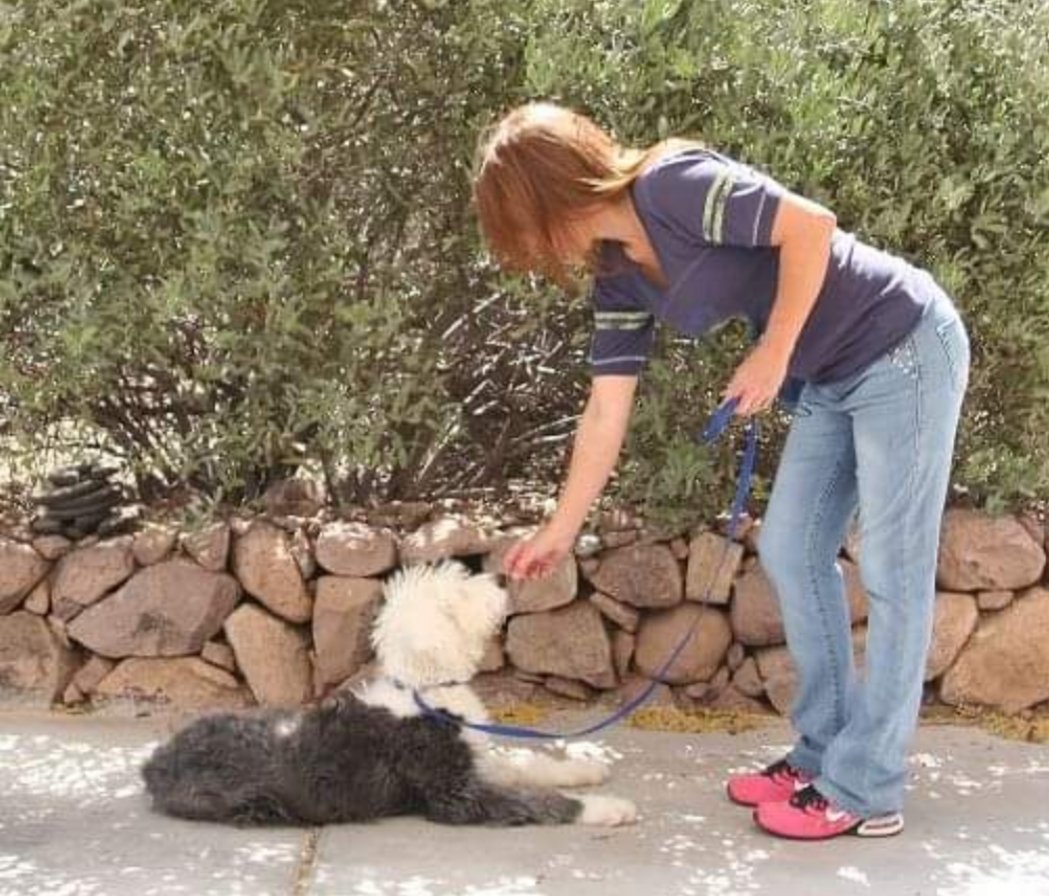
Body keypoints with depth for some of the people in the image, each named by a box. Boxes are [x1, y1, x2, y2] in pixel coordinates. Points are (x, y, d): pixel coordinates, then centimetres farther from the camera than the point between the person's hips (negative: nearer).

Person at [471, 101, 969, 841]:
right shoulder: (620, 278, 4)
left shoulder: (671, 186, -21)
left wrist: (773, 354, -18)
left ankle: (865, 792, 6)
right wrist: (561, 531, 9)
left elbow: (811, 225, -24)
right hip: (831, 380, 9)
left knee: (892, 573, -2)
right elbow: (607, 412, 7)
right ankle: (825, 752, 23)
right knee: (791, 552, 11)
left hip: (904, 349, -9)